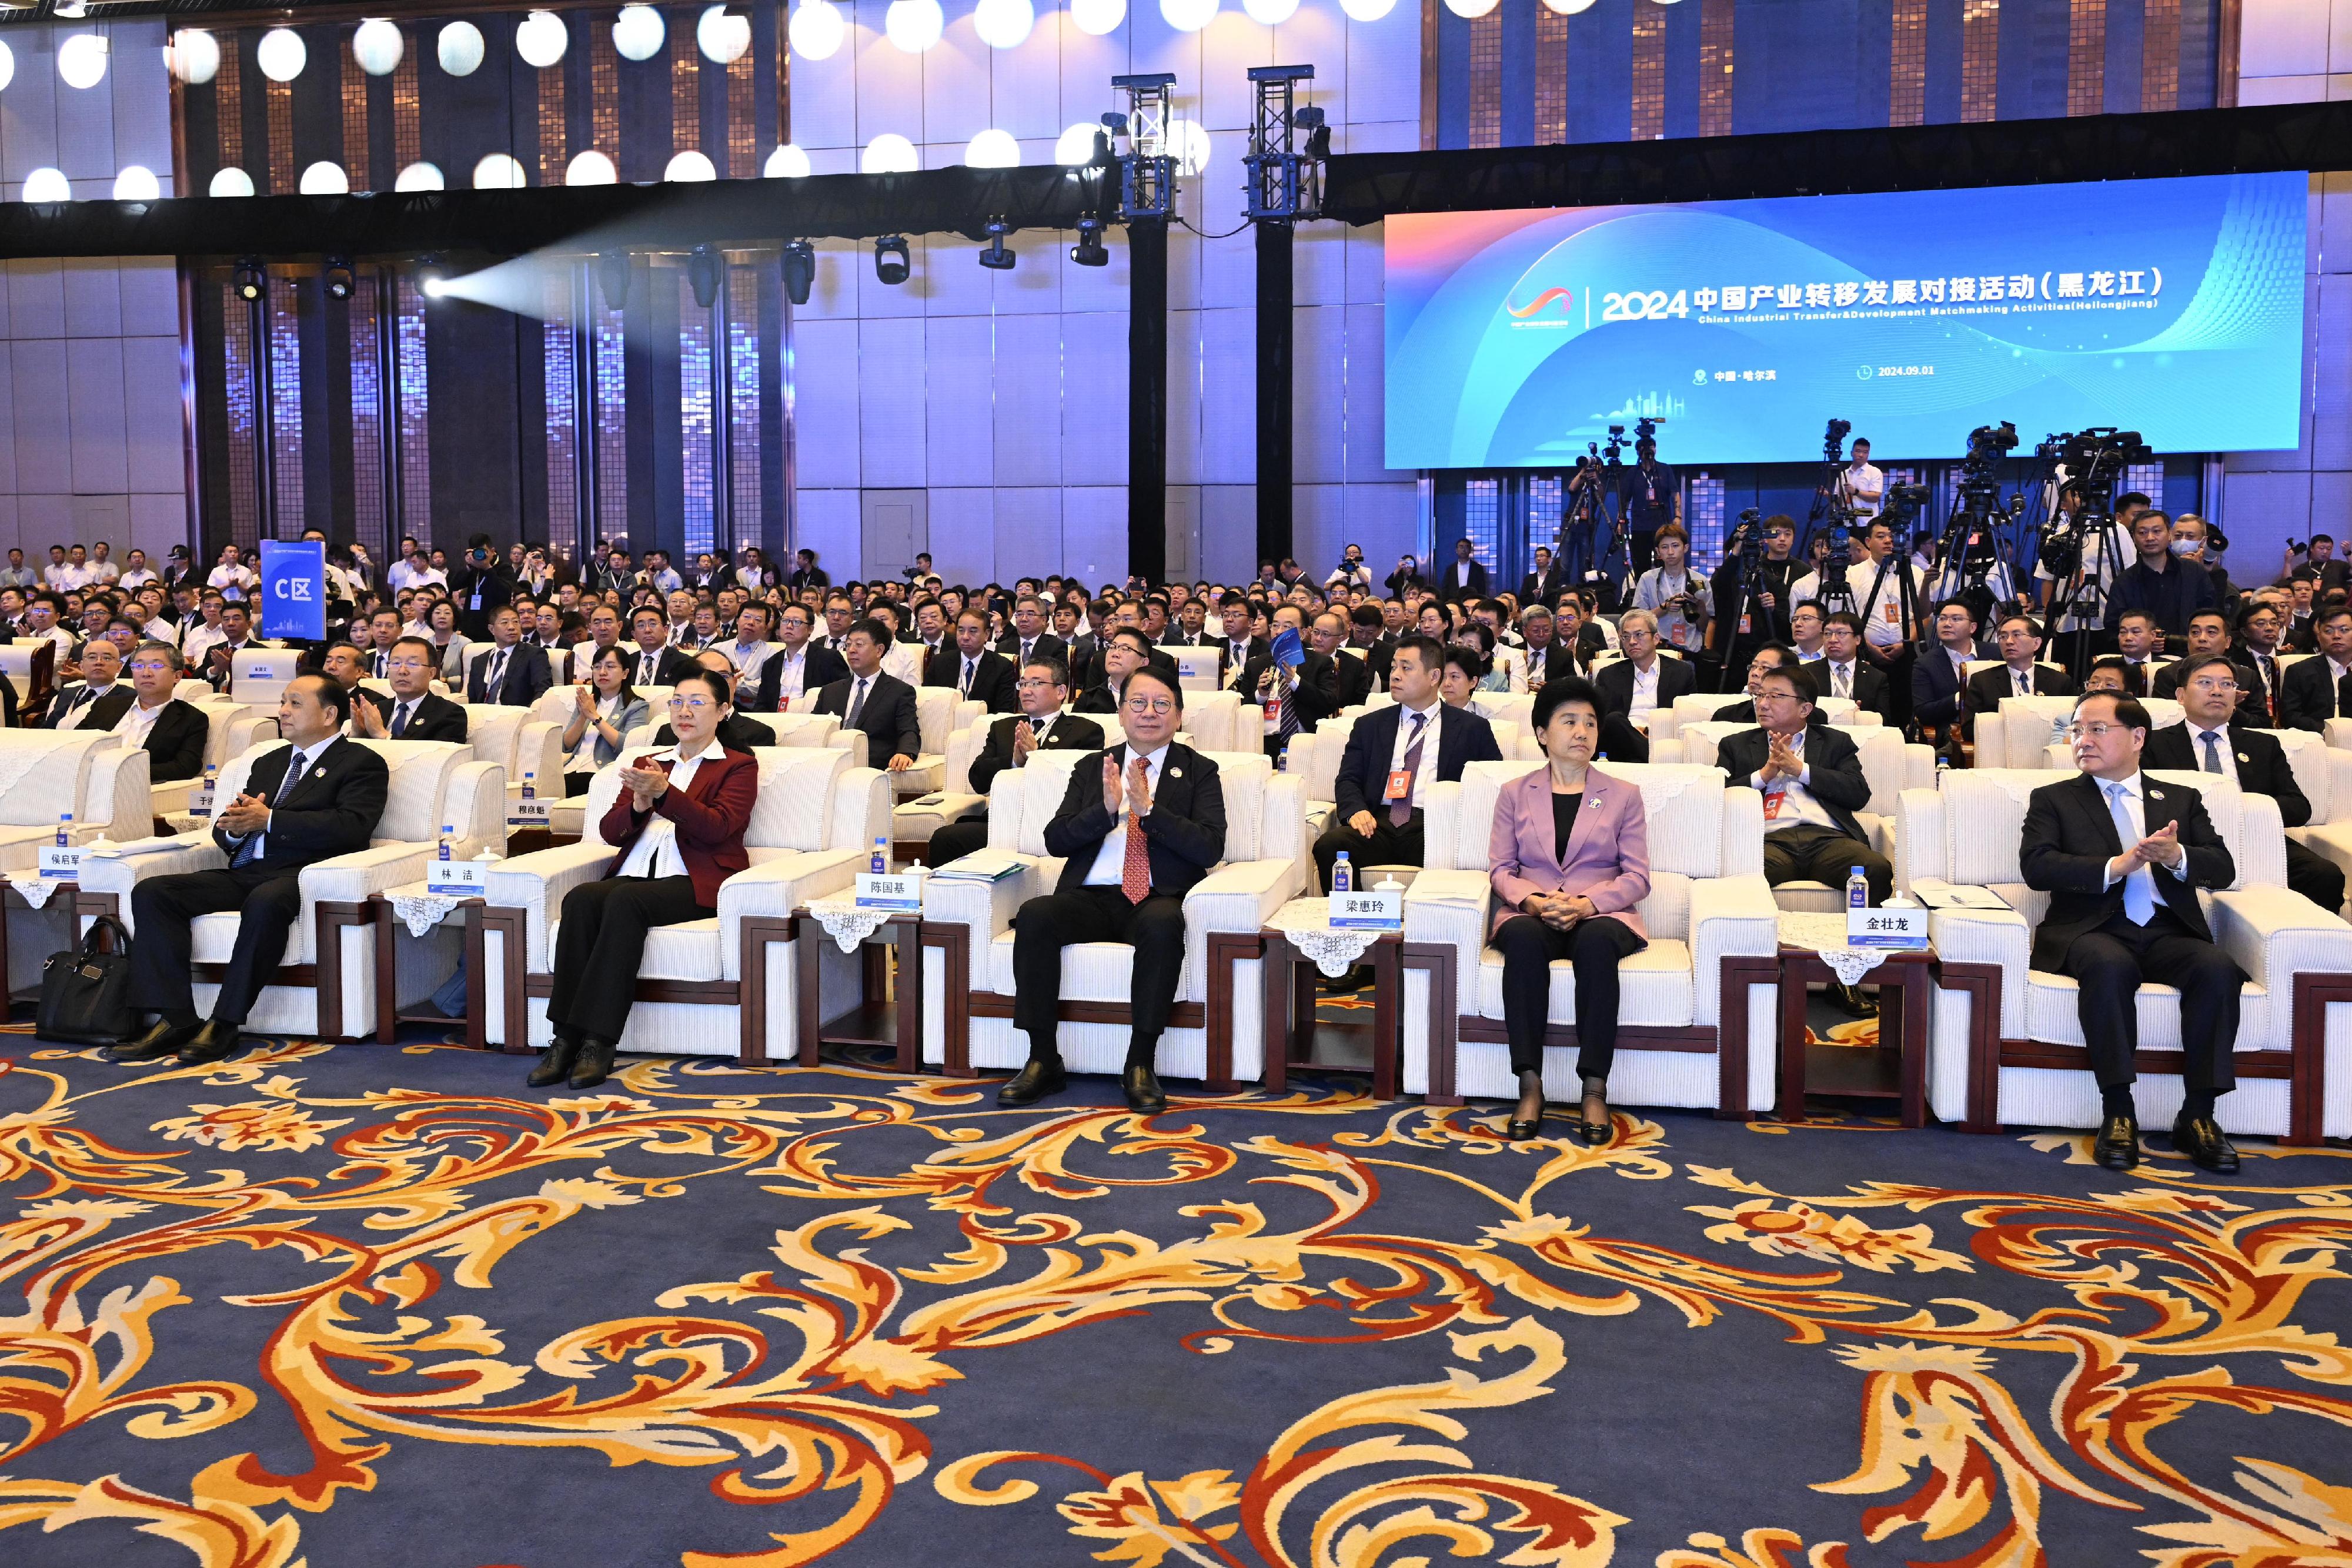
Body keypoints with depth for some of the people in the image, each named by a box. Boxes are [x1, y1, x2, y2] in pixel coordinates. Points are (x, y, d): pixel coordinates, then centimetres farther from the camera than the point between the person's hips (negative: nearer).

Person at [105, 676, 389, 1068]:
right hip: (242, 874, 7)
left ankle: (224, 1024, -29)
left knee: (265, 902, -40)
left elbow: (352, 827, -13)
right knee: (150, 893, -14)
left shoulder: (362, 763, 5)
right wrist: (233, 827, -1)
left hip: (297, 874, -7)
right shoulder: (269, 762, 28)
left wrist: (269, 820, -13)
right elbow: (222, 830, 25)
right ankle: (176, 1020, -18)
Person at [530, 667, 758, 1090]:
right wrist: (638, 805, -4)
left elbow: (718, 827, -5)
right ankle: (566, 1038, -32)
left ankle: (598, 1043, -37)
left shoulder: (738, 766, 13)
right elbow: (611, 831, 18)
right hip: (634, 873, 5)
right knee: (580, 900, -29)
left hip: (694, 881, -4)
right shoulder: (646, 763, 29)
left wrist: (663, 792, -18)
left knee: (624, 902, -35)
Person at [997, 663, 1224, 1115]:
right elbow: (1055, 840, 7)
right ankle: (1043, 1060, -20)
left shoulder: (1199, 772, 11)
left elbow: (1210, 849, -4)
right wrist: (1106, 809, -10)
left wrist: (1148, 809, -14)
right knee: (1034, 917, -28)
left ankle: (1141, 1065, -28)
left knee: (1162, 925, -38)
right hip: (1091, 897, 3)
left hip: (1157, 899, -2)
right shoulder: (1092, 768, 19)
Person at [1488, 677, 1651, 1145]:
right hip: (1530, 915, 1)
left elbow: (1636, 877, 6)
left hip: (1602, 915, 0)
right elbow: (1501, 869, 9)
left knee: (1596, 941, -37)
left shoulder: (1624, 795, 14)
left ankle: (1595, 1089, -34)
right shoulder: (1515, 794, 16)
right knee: (1523, 938, -36)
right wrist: (1533, 900, -14)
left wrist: (1587, 903, -13)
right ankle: (1529, 1087, -35)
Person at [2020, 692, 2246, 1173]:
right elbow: (2036, 867, -3)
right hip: (2092, 930, -2)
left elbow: (2223, 868, 8)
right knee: (2109, 965, -36)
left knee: (2217, 967, -30)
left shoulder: (2181, 800, 22)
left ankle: (2198, 1116, -22)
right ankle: (2117, 1113, -29)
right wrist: (2115, 866, -16)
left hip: (2169, 932, 2)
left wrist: (2177, 857, -14)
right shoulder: (2053, 800, 16)